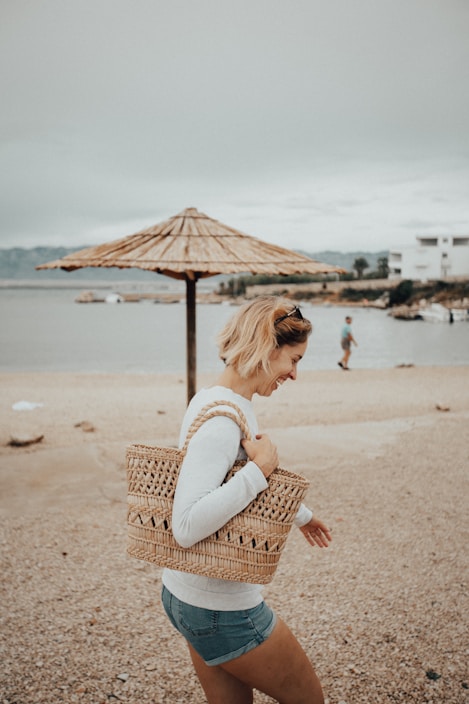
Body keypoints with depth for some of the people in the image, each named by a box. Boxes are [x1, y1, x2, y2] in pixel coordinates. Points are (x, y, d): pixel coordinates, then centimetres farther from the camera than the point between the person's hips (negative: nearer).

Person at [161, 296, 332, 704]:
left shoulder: (217, 400, 4)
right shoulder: (221, 421, -27)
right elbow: (187, 527, -34)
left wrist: (300, 514, 32)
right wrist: (260, 470, -28)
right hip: (221, 609, -9)